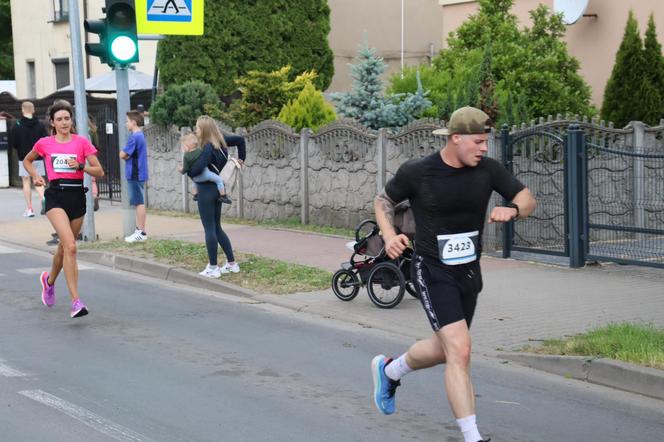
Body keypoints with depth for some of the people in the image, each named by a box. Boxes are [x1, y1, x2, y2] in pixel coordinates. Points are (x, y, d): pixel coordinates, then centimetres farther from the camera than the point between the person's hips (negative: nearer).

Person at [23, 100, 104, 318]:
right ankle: (76, 301, -22)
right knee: (70, 246, -20)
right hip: (56, 196, -2)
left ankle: (49, 280, 48)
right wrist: (35, 176, 6)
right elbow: (27, 161, 23)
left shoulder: (82, 142, 3)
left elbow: (99, 171, 1)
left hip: (77, 195, 3)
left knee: (65, 247, 16)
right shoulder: (44, 144, 4)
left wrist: (80, 166, -15)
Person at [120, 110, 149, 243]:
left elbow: (122, 155, -14)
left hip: (135, 174, -10)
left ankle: (141, 232, -5)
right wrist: (128, 155, -1)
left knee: (139, 203, -7)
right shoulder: (140, 135, 15)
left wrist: (125, 154, 5)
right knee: (139, 203, 12)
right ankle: (139, 230, 16)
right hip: (138, 173, 10)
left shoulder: (134, 137, -16)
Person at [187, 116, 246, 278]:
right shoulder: (220, 142, 4)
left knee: (209, 229, -1)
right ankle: (232, 264, 18)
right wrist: (241, 158, 20)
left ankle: (213, 268, 4)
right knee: (217, 227, 17)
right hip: (218, 188, 9)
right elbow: (240, 139, 17)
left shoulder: (208, 148, -20)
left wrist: (186, 171, -9)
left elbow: (197, 169, -30)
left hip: (207, 190, -9)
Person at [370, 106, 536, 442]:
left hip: (469, 272, 6)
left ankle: (389, 370, 50)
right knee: (460, 351, -18)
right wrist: (389, 236, -15)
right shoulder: (416, 172, -13)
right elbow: (383, 201, 3)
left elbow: (528, 200, 2)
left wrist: (512, 210, -21)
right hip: (432, 272, -5)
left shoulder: (487, 169, -5)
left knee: (444, 350, 20)